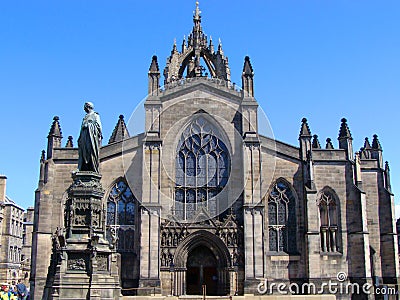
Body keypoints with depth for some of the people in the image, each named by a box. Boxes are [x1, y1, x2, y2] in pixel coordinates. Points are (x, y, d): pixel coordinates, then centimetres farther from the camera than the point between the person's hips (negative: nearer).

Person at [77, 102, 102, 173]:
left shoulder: (95, 115, 7)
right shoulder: (85, 117, 26)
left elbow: (98, 125, -2)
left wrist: (100, 134, -13)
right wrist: (80, 137, 16)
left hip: (92, 134, -7)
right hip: (84, 134, 7)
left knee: (91, 151, -13)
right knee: (84, 152, -2)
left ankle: (93, 169, -16)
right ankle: (84, 169, -6)